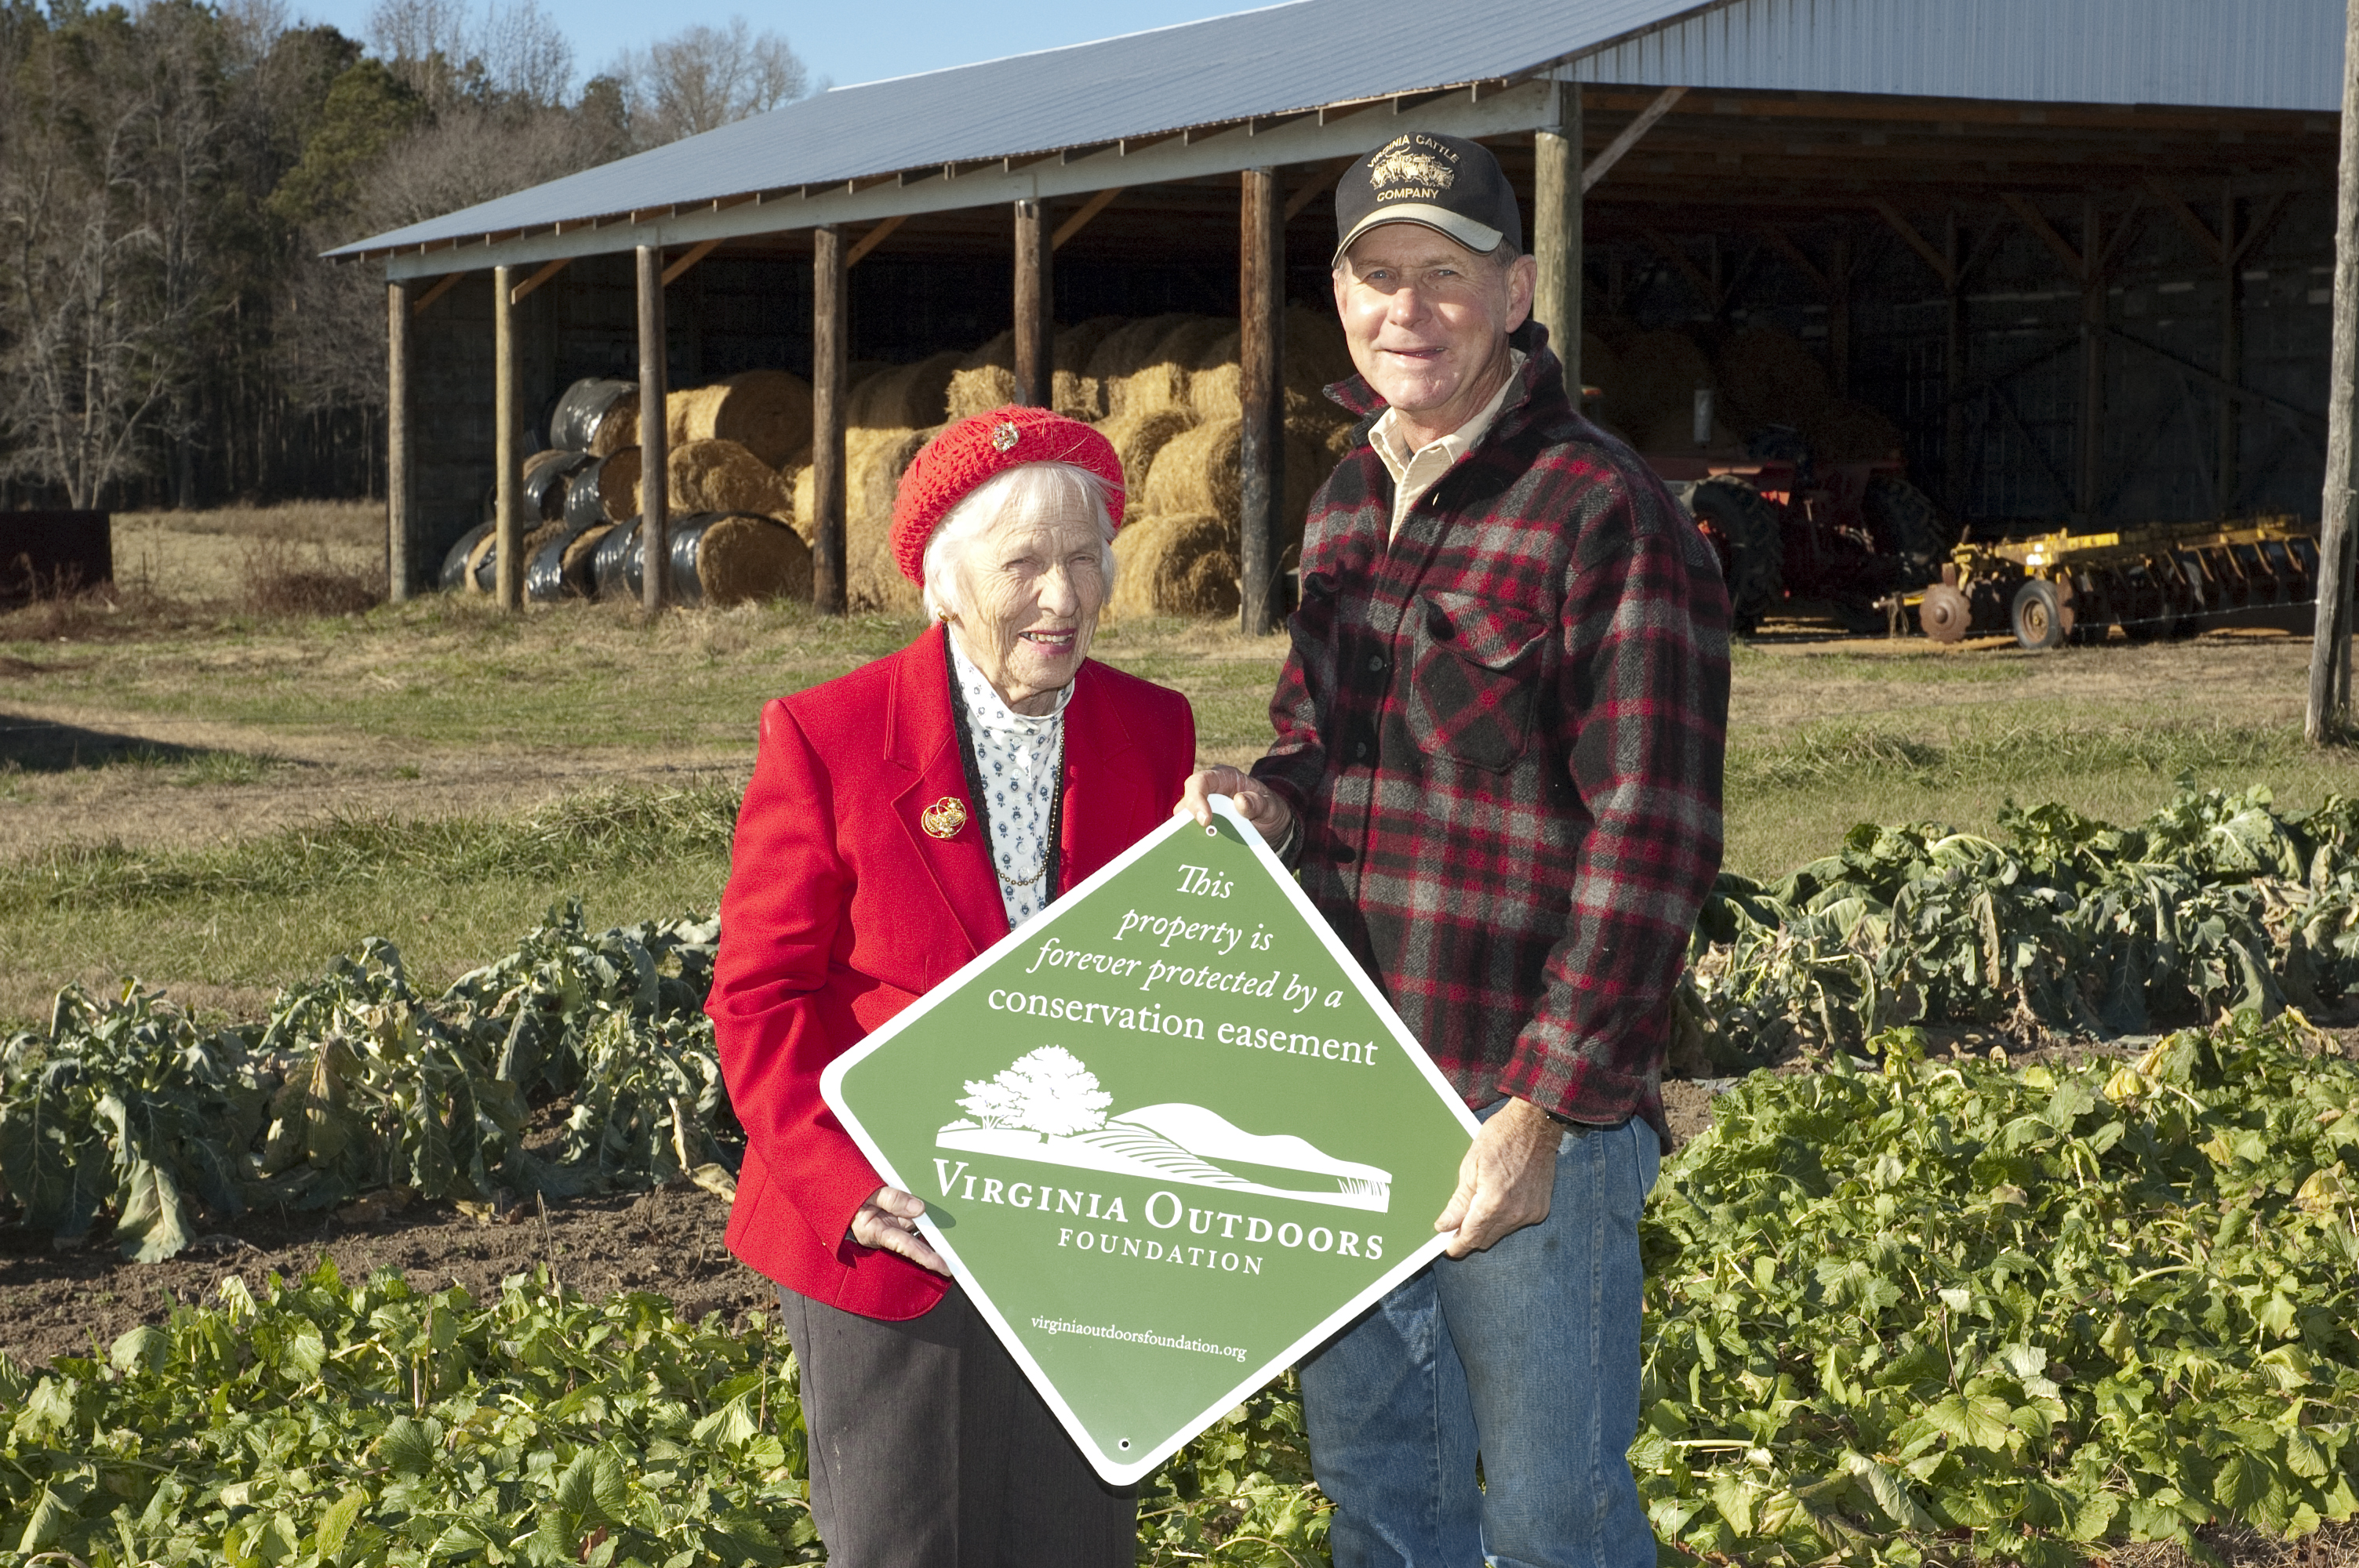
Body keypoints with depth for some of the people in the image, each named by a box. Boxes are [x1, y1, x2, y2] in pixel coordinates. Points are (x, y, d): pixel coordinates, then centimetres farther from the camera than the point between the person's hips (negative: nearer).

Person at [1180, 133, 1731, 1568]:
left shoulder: (1606, 515, -13)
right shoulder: (1347, 506, 12)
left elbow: (1648, 840, -16)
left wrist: (1541, 1110, -20)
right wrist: (1275, 797, -1)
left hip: (1529, 1099, -7)